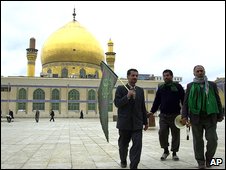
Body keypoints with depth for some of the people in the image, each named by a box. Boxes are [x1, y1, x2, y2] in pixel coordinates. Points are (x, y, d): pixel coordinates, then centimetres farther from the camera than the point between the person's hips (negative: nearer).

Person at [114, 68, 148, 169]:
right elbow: (117, 103, -11)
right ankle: (123, 161, 40)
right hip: (124, 123, -2)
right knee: (123, 145, 14)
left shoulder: (140, 90, 10)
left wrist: (145, 122, 14)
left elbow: (143, 107, 13)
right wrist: (127, 96, -22)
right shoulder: (120, 89, -2)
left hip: (137, 123, 2)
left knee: (137, 145, -10)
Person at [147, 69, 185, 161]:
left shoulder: (178, 86, 1)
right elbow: (156, 101, 11)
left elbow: (184, 100, -1)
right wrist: (152, 111, 0)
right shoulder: (160, 88, 10)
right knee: (162, 133, -4)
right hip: (163, 115, 2)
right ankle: (165, 151, 16)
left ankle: (174, 152, 21)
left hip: (175, 115, -2)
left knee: (175, 134, 5)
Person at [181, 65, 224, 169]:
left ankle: (208, 159, 20)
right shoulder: (190, 86, 8)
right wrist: (184, 116, -4)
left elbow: (217, 100, 11)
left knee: (212, 140, -4)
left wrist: (220, 115, 7)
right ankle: (201, 162, 16)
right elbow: (185, 102, 6)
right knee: (198, 141, 4)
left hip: (210, 117, 0)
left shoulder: (212, 85, 9)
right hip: (196, 117, 0)